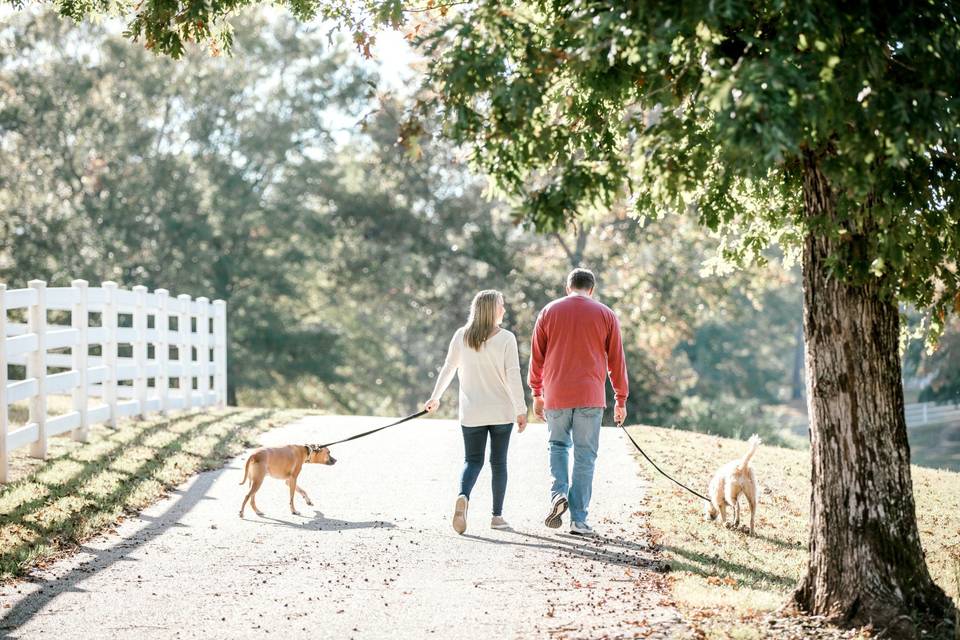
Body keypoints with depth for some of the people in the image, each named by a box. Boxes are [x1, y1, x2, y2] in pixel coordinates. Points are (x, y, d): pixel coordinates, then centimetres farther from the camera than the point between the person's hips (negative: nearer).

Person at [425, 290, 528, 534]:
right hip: (501, 412, -2)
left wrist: (435, 397, 20)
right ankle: (497, 516, 14)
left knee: (473, 460, 9)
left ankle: (463, 496, -20)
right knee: (498, 461, 11)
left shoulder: (461, 336, 0)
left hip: (471, 413, 2)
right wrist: (521, 410, -9)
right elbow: (513, 377, -13)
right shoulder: (506, 339, -9)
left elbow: (448, 369, 7)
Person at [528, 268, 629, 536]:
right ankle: (578, 519, 2)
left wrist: (537, 393, 17)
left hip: (556, 395, 1)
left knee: (558, 446, 20)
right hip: (590, 397, -1)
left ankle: (558, 493, -4)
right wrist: (621, 400, 11)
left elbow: (536, 356, 8)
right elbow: (616, 360, 5)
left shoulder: (549, 311, 6)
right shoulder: (605, 315, 4)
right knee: (585, 456, 4)